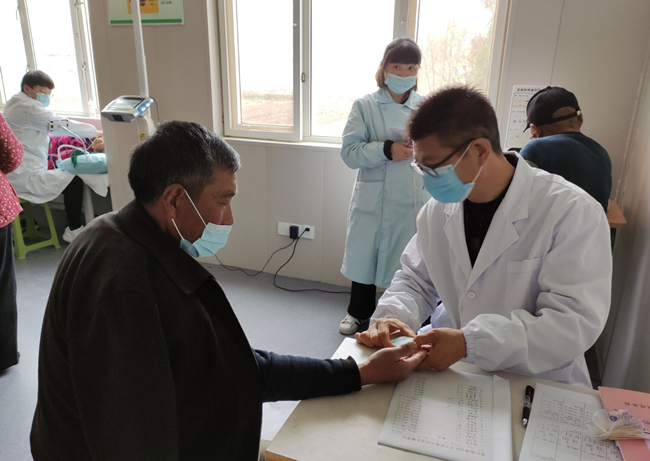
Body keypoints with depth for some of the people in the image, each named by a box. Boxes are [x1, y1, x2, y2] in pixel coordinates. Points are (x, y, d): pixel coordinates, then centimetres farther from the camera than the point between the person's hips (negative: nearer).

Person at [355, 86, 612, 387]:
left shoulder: (574, 213, -17)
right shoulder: (438, 209, 0)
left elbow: (576, 322, -22)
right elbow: (415, 280, 9)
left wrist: (469, 341, -31)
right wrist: (392, 315, -13)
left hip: (537, 383, -2)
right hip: (449, 372, 3)